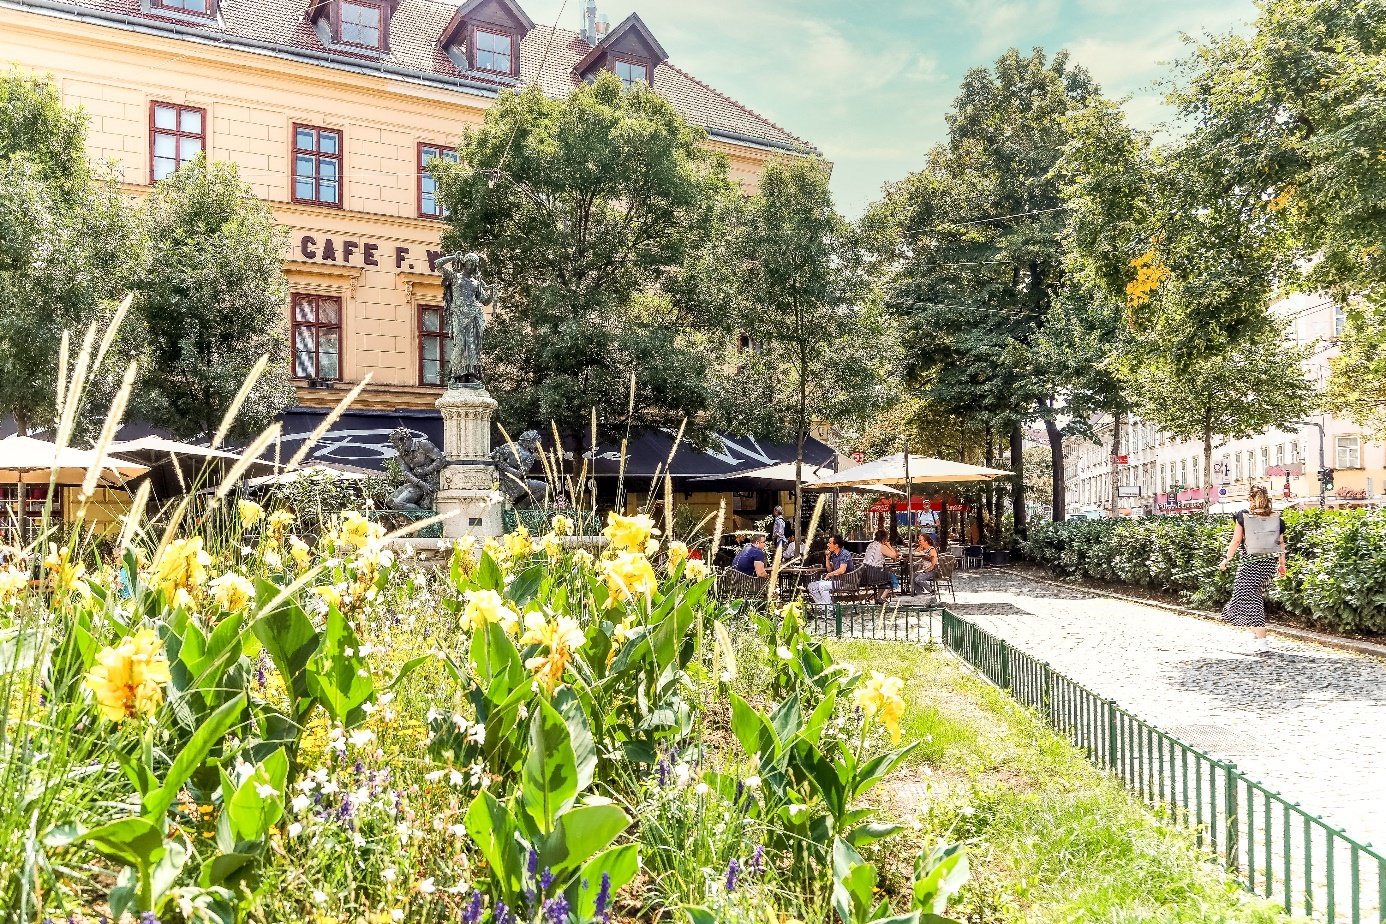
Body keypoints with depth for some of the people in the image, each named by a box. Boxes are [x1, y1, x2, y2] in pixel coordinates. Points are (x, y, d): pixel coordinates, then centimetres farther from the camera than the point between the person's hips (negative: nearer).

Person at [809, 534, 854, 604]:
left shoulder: (845, 554, -14)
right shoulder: (833, 555, 13)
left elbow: (842, 570, -26)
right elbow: (830, 570, 17)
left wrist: (829, 575, -11)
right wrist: (827, 558, 4)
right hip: (834, 579, 9)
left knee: (822, 585, -29)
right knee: (811, 586, 0)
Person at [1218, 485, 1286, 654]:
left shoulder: (1244, 517, -5)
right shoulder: (1276, 518, 4)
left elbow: (1236, 541, -4)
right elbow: (1281, 543, 7)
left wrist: (1227, 559, 7)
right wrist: (1282, 564, 18)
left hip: (1250, 563, -5)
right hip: (1269, 563, 5)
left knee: (1250, 600, -3)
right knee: (1257, 597, 22)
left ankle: (1262, 642, -11)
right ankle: (1256, 634, 28)